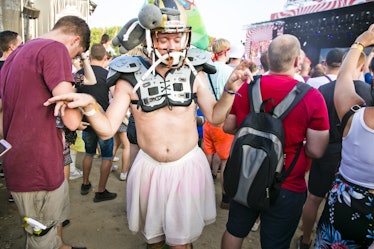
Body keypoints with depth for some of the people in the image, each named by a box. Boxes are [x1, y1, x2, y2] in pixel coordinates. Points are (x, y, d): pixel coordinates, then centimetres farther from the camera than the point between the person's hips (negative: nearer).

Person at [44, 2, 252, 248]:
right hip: (149, 168, 1)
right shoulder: (131, 78, -9)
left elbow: (215, 117, 1)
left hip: (188, 166, 0)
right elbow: (107, 129, -9)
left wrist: (230, 89, -14)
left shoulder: (194, 73, -5)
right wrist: (89, 105, -27)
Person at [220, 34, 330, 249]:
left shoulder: (247, 88, -8)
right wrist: (296, 142, 5)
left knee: (234, 231, 24)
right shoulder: (312, 97, -17)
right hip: (287, 187, -2)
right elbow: (316, 151, -14)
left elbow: (228, 127, 3)